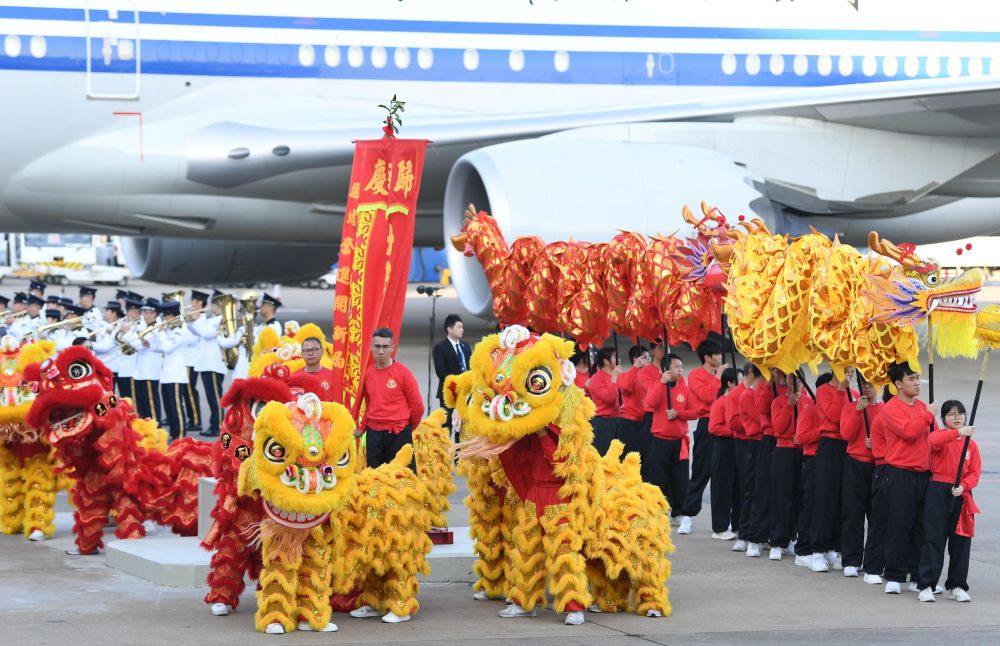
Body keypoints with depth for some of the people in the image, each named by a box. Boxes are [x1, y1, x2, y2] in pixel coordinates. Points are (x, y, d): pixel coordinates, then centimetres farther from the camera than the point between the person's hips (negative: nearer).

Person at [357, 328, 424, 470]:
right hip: (373, 435, 4)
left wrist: (406, 429, 7)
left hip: (398, 436, -4)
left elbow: (417, 405, -2)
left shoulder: (402, 372, -7)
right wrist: (362, 428, 11)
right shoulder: (366, 373, 5)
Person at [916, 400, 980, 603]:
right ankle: (926, 586, -1)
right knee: (934, 540, -4)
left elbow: (975, 472, 3)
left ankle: (957, 587, 15)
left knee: (960, 542, 6)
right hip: (938, 492, -4)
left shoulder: (971, 444, 9)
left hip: (961, 495, 4)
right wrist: (958, 432, -38)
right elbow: (933, 440, -28)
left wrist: (963, 486, -15)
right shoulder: (941, 437, -1)